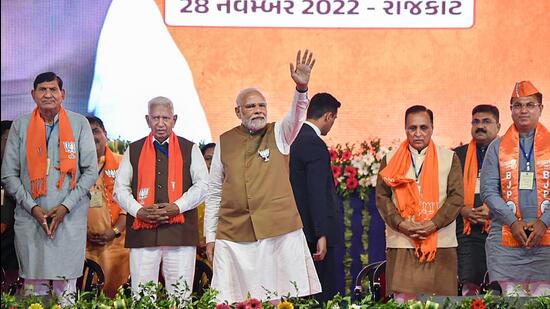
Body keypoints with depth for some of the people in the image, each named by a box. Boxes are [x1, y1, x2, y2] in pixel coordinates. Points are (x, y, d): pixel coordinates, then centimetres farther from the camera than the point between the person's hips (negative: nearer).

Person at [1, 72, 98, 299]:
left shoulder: (79, 124, 5)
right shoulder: (21, 126, 7)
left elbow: (91, 171, 3)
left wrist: (66, 206, -7)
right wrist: (32, 207, -6)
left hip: (70, 219, -1)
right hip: (30, 219, 1)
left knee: (66, 288, -2)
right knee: (34, 287, 0)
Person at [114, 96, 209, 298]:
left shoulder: (190, 149, 12)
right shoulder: (134, 151, 14)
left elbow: (202, 185, 4)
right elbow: (120, 188, 10)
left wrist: (177, 207, -11)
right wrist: (139, 211, -8)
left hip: (180, 233, -1)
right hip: (143, 233, 1)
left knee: (180, 296, -2)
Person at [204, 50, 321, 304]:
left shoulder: (278, 134, 8)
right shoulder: (225, 142, 11)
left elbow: (297, 116, -14)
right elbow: (214, 192, 13)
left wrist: (301, 87, -34)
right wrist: (210, 236, 9)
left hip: (279, 232, -1)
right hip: (233, 235, 1)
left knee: (285, 300, -3)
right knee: (233, 302, -2)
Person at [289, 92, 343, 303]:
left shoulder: (293, 139, 13)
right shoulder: (315, 145, -16)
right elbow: (317, 194, -21)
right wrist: (321, 235, -22)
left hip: (298, 229, 10)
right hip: (314, 233, -10)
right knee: (323, 295, -6)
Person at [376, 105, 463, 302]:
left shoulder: (449, 159, 9)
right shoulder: (391, 160, 11)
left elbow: (456, 197, 2)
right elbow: (382, 196, 7)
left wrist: (433, 224, -10)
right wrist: (401, 224, -8)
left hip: (441, 244, 0)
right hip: (401, 243, 0)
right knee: (403, 301, -6)